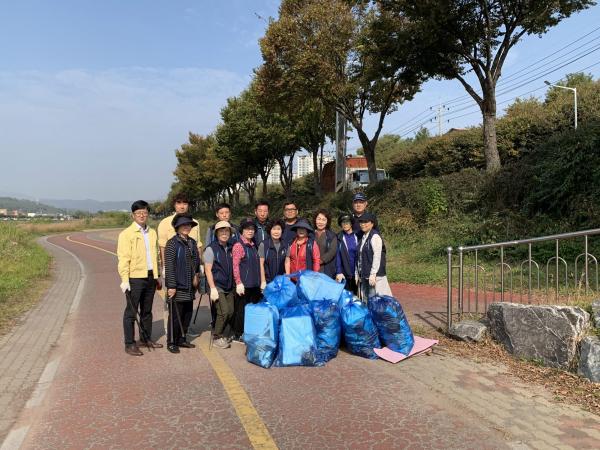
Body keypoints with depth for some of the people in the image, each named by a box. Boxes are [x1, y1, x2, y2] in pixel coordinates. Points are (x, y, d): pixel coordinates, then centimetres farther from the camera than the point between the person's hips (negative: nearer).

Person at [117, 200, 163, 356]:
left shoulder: (152, 233, 12)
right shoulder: (127, 234, -6)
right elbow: (123, 258, -10)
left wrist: (157, 275, 16)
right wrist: (124, 279, -16)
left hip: (150, 277, 6)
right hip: (135, 278, -6)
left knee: (147, 311, 15)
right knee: (131, 312, 1)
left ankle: (146, 338, 27)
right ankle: (129, 344, 9)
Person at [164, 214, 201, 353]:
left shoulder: (192, 242, 10)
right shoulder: (172, 243, -9)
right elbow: (169, 266, -13)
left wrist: (196, 276, 10)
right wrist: (171, 286, -15)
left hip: (189, 286, 7)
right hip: (177, 286, -7)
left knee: (188, 313, 13)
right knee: (175, 315, 1)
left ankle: (182, 339, 27)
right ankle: (171, 342, 14)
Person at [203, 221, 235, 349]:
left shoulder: (230, 248, 10)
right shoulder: (211, 248, -7)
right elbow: (208, 269, -10)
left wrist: (234, 284, 12)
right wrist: (212, 288, -15)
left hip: (229, 287, 6)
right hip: (217, 286, -6)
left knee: (231, 311, 2)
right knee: (224, 311, -13)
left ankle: (220, 334, 22)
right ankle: (218, 338, 5)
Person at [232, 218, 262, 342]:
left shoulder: (253, 246, 14)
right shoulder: (238, 245, -8)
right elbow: (235, 266, -13)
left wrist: (259, 281, 16)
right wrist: (238, 283, -17)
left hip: (254, 285, 7)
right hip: (244, 285, -7)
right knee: (241, 310, 1)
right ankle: (238, 335, 12)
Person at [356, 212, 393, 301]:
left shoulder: (375, 236, -9)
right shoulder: (363, 237, 15)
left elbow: (377, 257, -15)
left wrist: (373, 274, -18)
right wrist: (357, 274, 13)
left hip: (375, 276, -8)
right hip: (364, 276, 8)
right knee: (366, 300, 9)